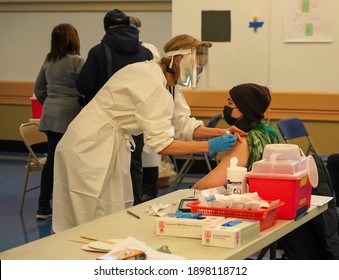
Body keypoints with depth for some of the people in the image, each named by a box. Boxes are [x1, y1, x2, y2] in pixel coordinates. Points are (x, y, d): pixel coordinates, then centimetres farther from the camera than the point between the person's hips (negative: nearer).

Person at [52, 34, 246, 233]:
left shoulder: (159, 77, 5)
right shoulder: (153, 85, -24)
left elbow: (183, 125, 7)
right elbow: (161, 144, -26)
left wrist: (221, 133, -6)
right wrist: (210, 146, -24)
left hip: (108, 147, 10)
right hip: (92, 149, -10)